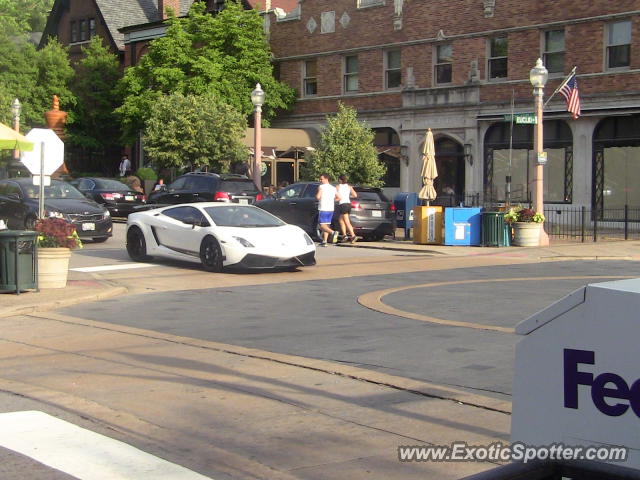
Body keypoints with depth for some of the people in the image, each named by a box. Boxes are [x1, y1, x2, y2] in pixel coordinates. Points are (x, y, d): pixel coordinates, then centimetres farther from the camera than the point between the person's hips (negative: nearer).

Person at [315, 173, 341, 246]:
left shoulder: (321, 187, -7)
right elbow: (339, 198, 12)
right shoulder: (333, 188, 12)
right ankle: (324, 241, 11)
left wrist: (316, 195, 5)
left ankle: (333, 232, -31)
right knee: (326, 225, 13)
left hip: (323, 209, -7)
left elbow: (318, 197, -17)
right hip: (331, 209, 7)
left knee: (322, 225, -7)